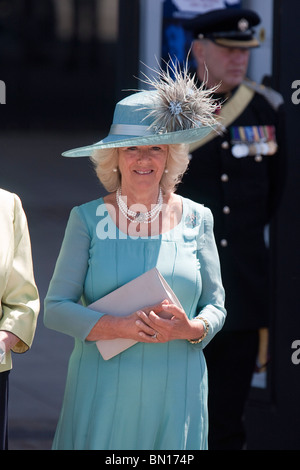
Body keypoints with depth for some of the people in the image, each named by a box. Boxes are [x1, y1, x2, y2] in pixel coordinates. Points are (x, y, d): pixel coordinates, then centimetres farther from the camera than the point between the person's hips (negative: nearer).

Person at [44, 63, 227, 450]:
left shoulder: (195, 219, 7)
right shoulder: (88, 219, 3)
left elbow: (215, 306, 10)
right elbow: (56, 308, -2)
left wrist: (191, 329, -13)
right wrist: (120, 327, -17)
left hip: (175, 393, 1)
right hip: (104, 390, -1)